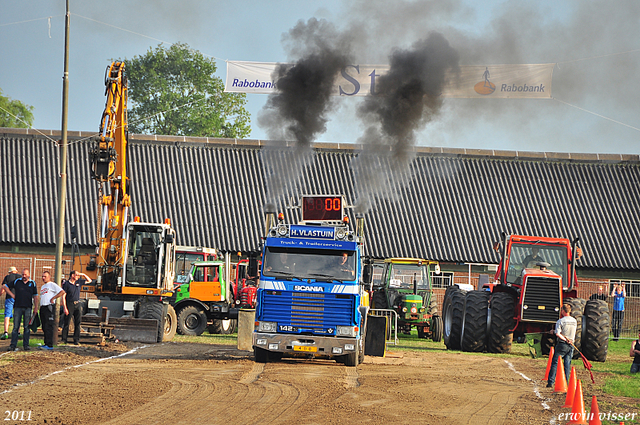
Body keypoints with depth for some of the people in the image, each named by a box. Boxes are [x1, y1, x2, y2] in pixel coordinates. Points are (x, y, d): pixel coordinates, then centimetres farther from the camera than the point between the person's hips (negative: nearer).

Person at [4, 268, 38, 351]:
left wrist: (36, 307, 1)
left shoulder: (32, 284, 9)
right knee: (15, 327, -2)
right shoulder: (17, 282, 7)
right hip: (18, 307, 0)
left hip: (28, 307, 0)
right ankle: (13, 345, 0)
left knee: (27, 327, 2)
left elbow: (35, 296, 9)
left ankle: (26, 345, 7)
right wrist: (12, 295, 5)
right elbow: (5, 286, 15)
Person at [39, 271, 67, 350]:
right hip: (42, 307, 9)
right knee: (44, 327, 9)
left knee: (49, 327, -13)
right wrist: (40, 307, 16)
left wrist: (53, 298, -15)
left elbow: (62, 292, -13)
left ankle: (50, 345, -17)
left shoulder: (52, 284, -2)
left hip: (49, 307, -9)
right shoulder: (43, 287, 25)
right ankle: (46, 343, 13)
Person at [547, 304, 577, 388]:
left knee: (555, 363, 1)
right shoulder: (574, 321, 9)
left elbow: (558, 334, -20)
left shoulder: (560, 321, -10)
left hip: (562, 344, -5)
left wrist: (565, 339, -12)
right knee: (567, 364, 7)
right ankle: (566, 383, 4)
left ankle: (551, 382, -1)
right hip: (571, 345, 5)